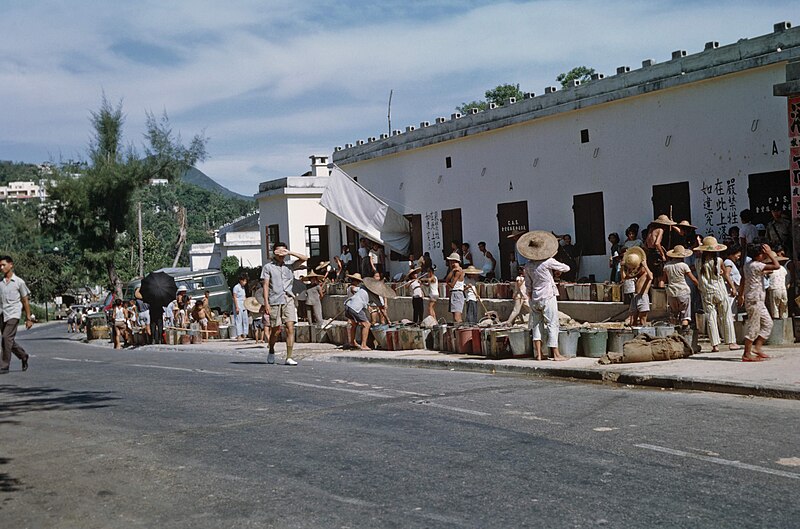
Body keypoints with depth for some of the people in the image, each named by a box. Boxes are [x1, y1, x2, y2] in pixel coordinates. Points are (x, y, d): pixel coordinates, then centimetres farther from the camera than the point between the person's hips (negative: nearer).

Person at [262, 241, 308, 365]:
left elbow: (304, 258, 10)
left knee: (290, 328, -9)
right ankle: (271, 352, 30)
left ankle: (289, 357, -8)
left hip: (288, 300, 2)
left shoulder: (288, 266, 14)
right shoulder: (268, 267, 5)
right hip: (275, 301, -2)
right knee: (276, 330, 3)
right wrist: (266, 303, -7)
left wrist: (290, 253, 1)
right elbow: (266, 285, 0)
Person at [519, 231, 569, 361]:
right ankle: (556, 354, -1)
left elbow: (528, 286, 10)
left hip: (535, 298, 5)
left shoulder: (528, 266, 5)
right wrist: (558, 270, 19)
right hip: (548, 297, -5)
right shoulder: (548, 262, -11)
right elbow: (566, 268, -1)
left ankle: (538, 354, 6)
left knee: (537, 325, 9)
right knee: (552, 324, -1)